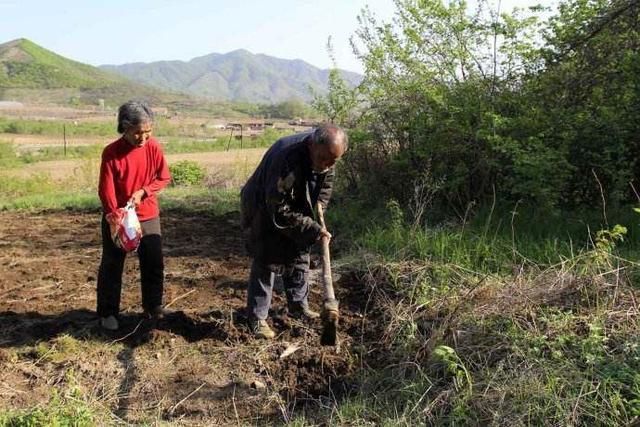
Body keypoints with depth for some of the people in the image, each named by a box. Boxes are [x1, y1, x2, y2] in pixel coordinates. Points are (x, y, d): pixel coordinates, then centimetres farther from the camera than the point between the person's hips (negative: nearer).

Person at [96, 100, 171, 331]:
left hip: (148, 216, 3)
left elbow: (164, 178, 0)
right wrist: (114, 218, -28)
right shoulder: (111, 152, -16)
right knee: (112, 266, 7)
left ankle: (153, 306, 27)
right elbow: (106, 190, -16)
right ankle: (108, 312, 21)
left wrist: (143, 192, -16)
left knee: (154, 263, 9)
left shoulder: (154, 147, -8)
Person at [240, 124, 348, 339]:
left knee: (299, 257, 11)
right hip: (264, 211, -7)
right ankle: (256, 318, 3)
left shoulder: (326, 154, -16)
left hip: (297, 209, 7)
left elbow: (326, 181, 8)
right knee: (266, 263, -7)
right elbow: (280, 212, -35)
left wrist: (319, 208, -4)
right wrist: (313, 230, -31)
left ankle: (298, 306, 28)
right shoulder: (286, 158, -40)